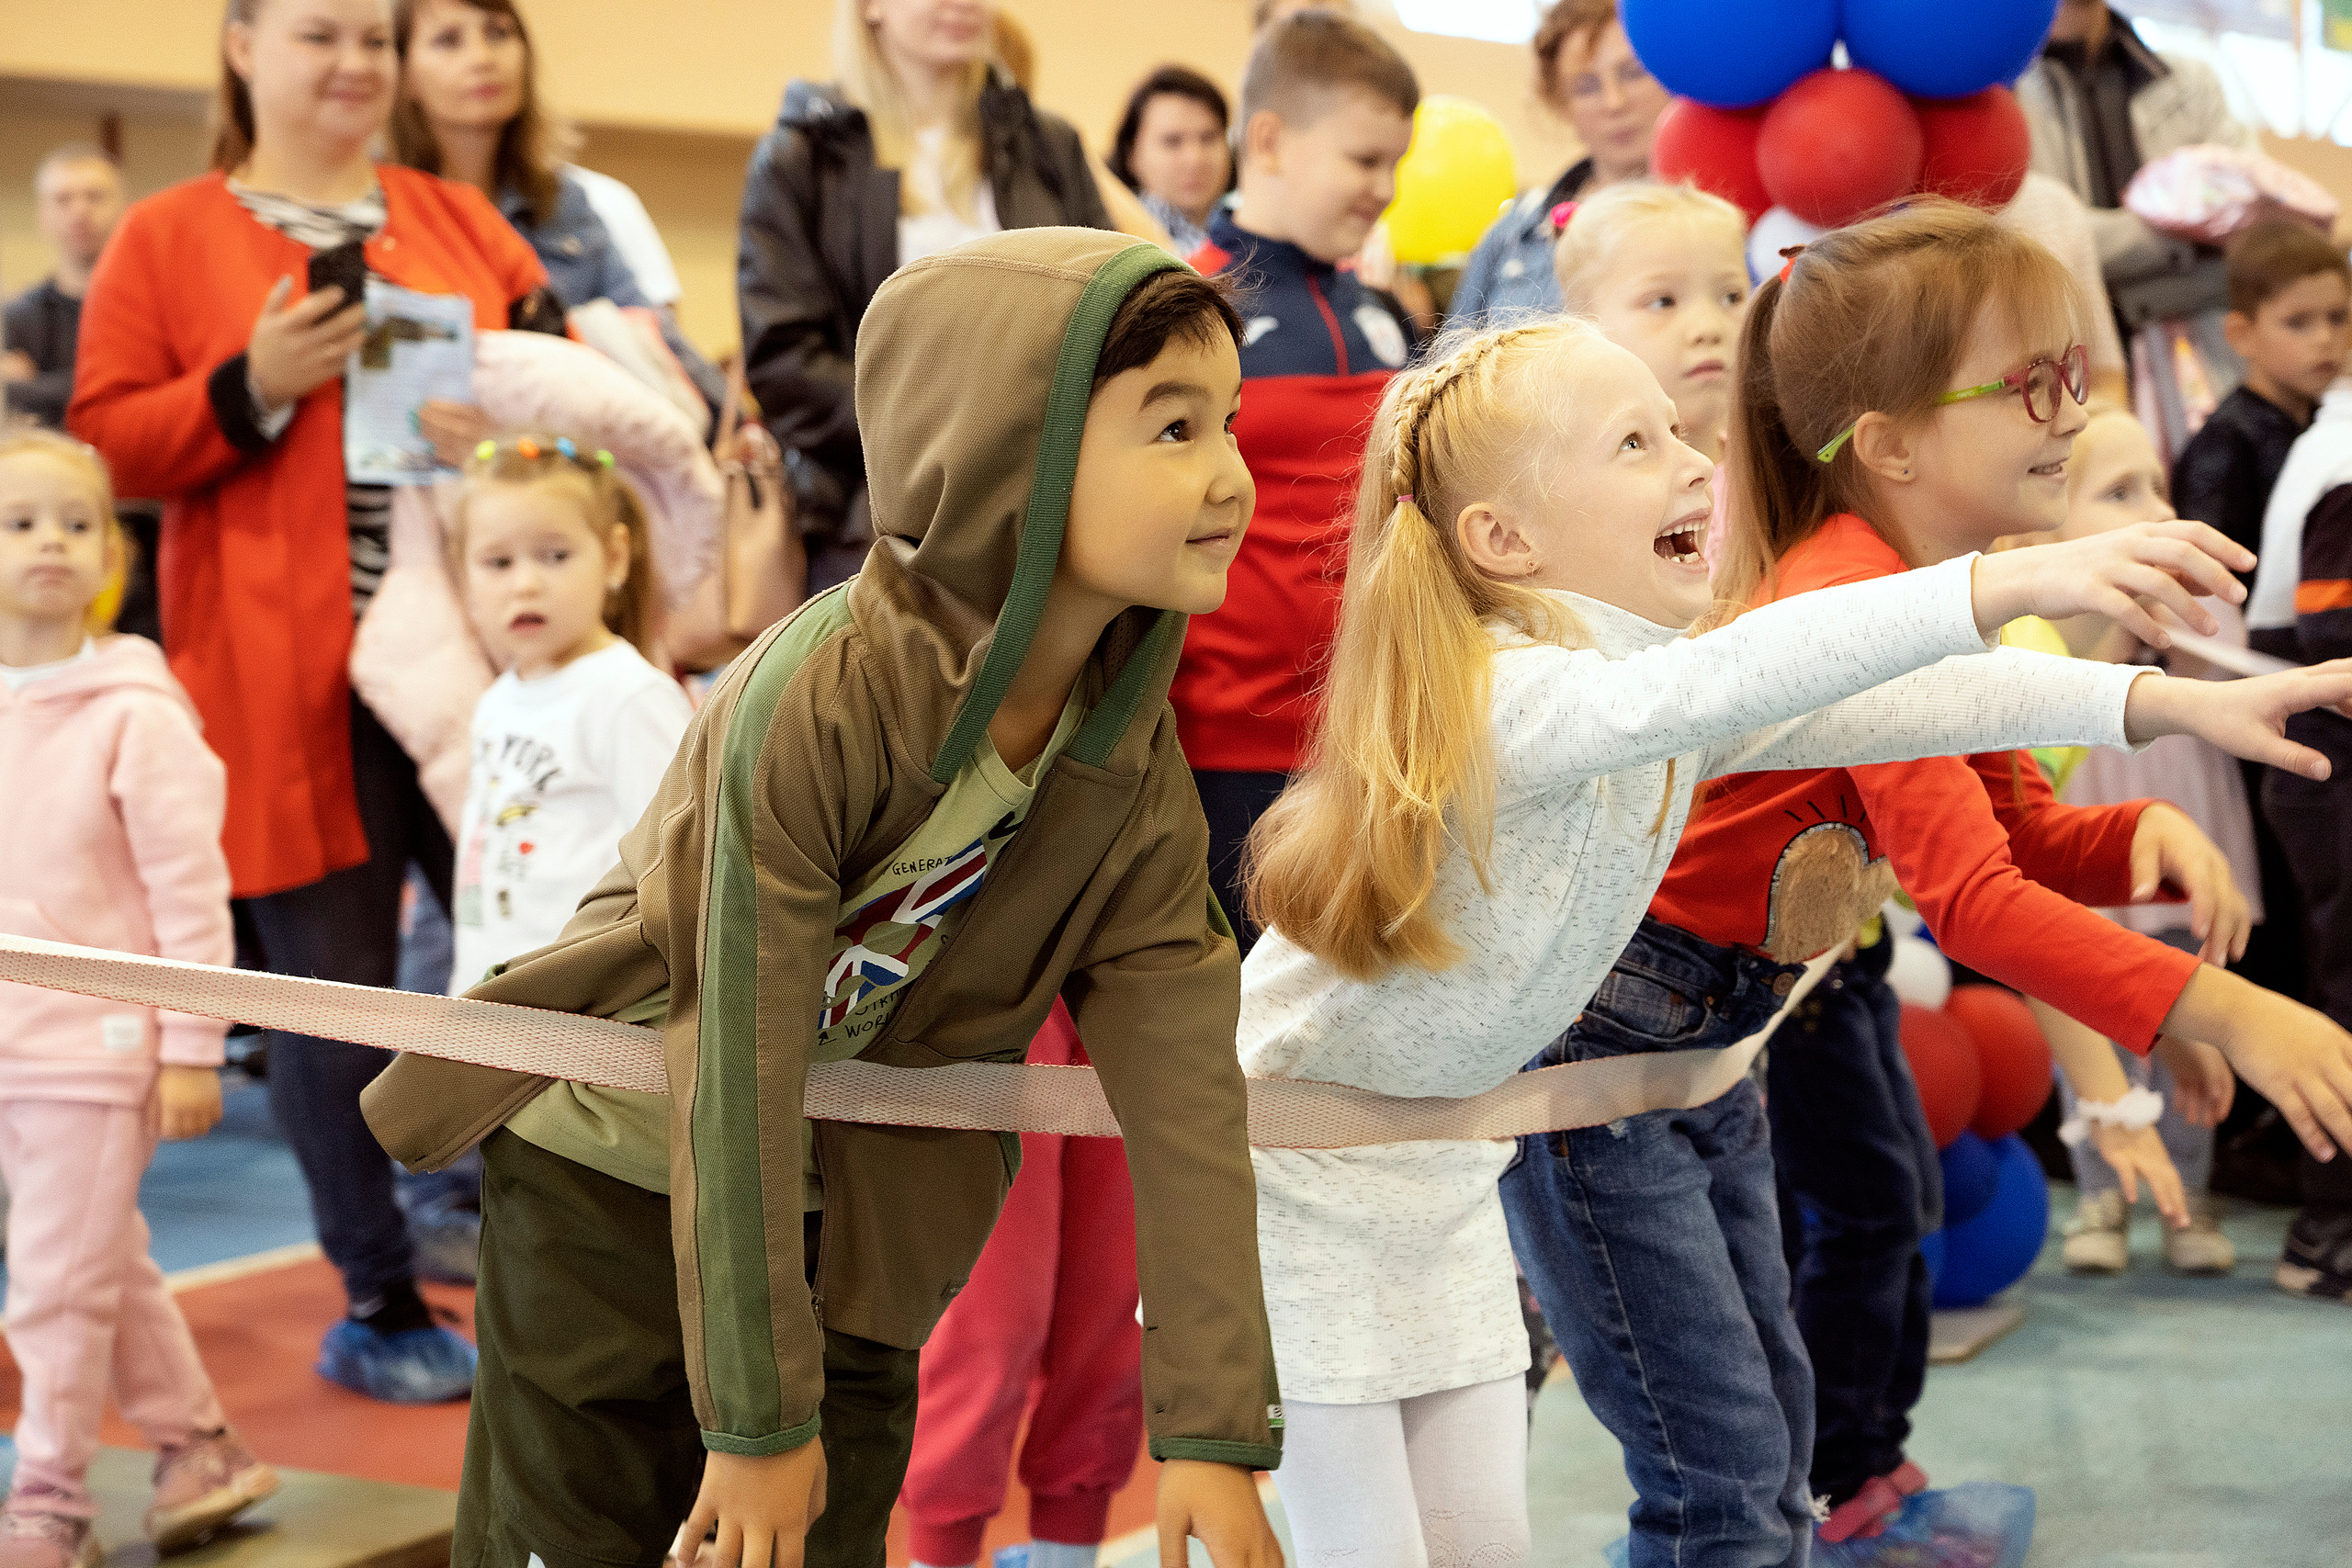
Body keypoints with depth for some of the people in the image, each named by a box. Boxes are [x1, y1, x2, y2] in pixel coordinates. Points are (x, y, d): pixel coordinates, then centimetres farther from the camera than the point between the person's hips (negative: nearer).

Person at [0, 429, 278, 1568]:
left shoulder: (134, 715, -11)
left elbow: (190, 889, -10)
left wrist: (192, 1047, -11)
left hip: (96, 1041, -6)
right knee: (106, 1266, 16)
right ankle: (197, 1446, 30)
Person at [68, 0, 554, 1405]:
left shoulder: (459, 217, 15)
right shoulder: (166, 238, 6)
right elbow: (107, 442, 1)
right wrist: (251, 388, -13)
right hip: (291, 684, -3)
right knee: (336, 990, 3)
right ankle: (380, 1310, 17)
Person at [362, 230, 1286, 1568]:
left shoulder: (1135, 773, -13)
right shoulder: (817, 701, -30)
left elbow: (1188, 1095, -14)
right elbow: (738, 1076, -27)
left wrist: (1216, 1428, -17)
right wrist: (757, 1411, -22)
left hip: (847, 1219, 5)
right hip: (620, 1160, -4)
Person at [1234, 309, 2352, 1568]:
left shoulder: (1676, 691, -2)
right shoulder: (1499, 693, -30)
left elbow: (1872, 706, -9)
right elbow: (1711, 684, -48)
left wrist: (2161, 699, -19)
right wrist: (2001, 586, -58)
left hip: (1438, 1165, 8)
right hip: (1294, 1163, -8)